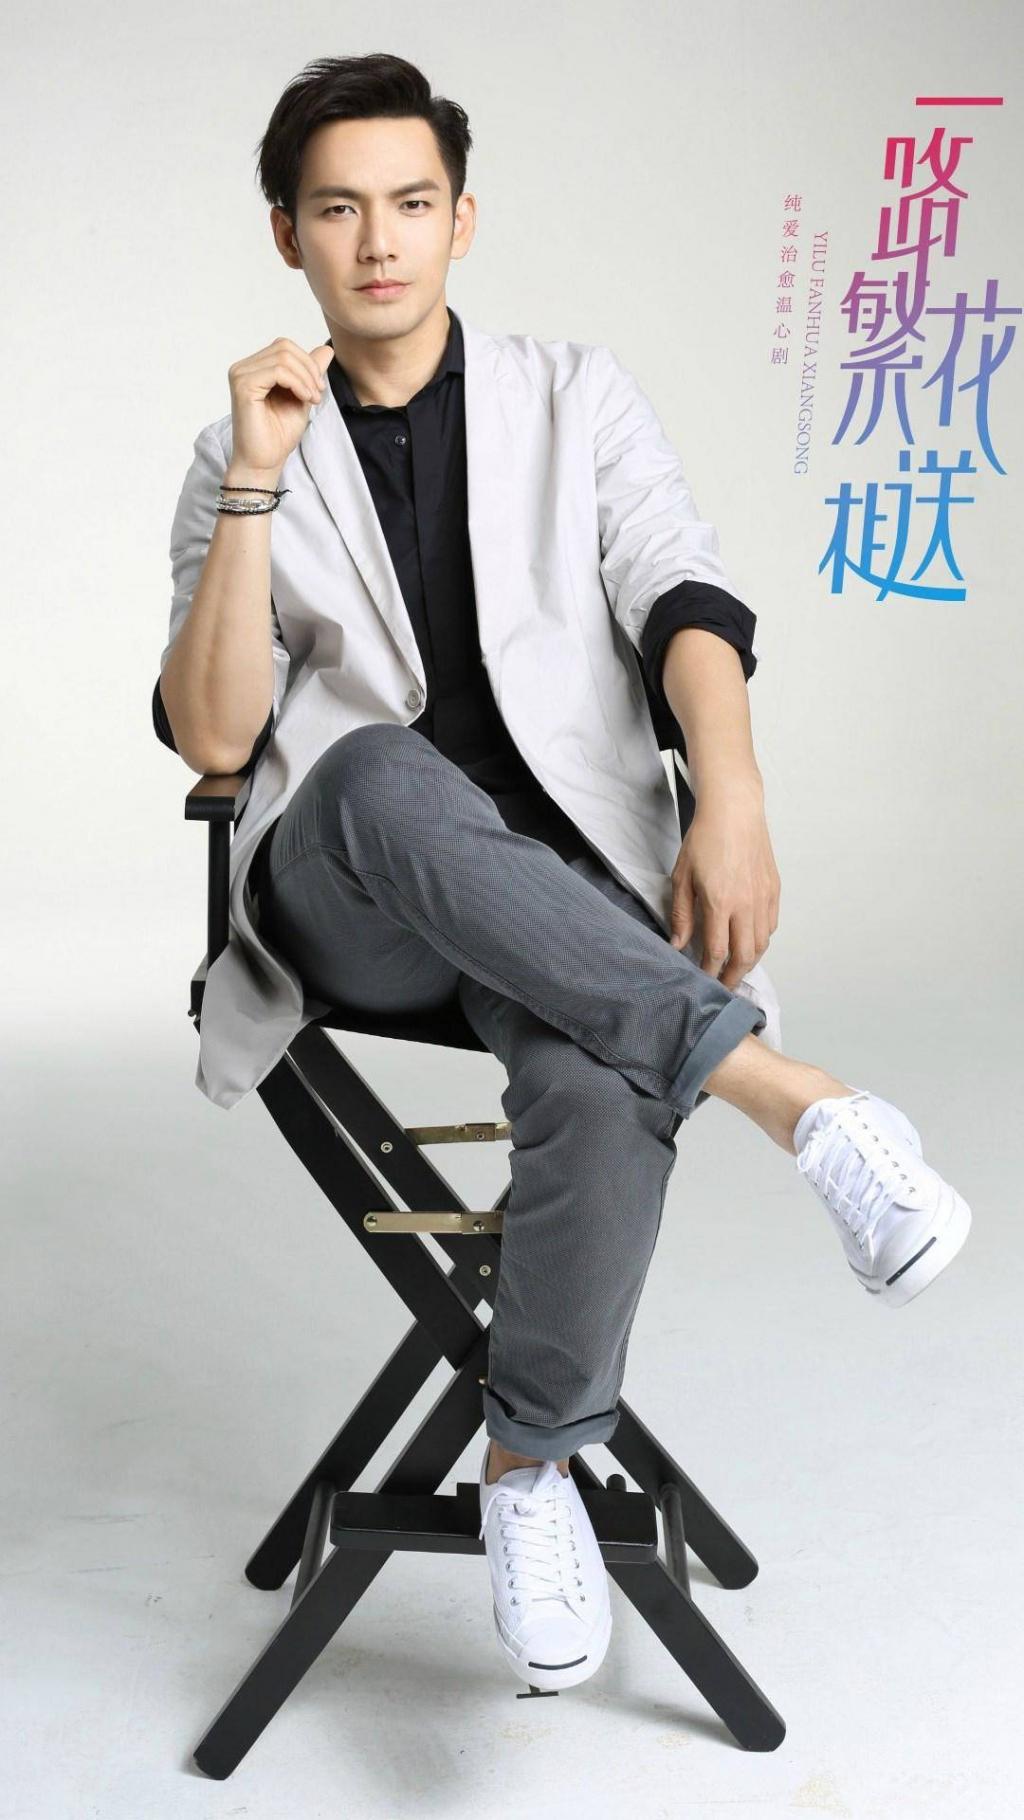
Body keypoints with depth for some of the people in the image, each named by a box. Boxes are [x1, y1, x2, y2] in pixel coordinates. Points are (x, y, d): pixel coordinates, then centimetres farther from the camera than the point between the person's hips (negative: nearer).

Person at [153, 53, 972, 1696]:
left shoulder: (576, 394, 13)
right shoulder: (248, 459, 12)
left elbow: (688, 604, -4)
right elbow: (213, 737, -1)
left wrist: (732, 799, -24)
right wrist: (257, 486, -10)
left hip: (559, 880, 0)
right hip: (353, 899, 0)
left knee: (602, 1081, -35)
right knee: (382, 771, -38)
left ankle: (534, 1468, -12)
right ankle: (792, 1096, -36)